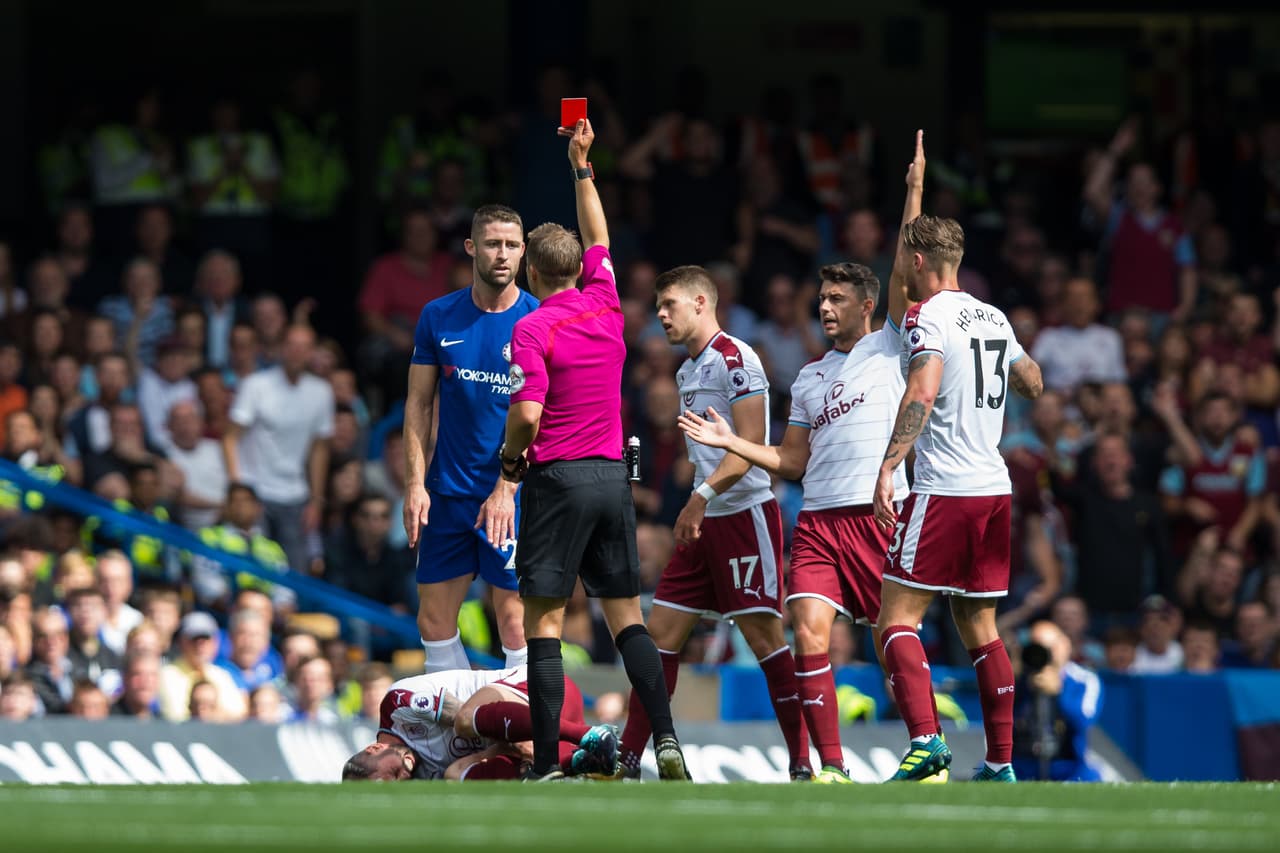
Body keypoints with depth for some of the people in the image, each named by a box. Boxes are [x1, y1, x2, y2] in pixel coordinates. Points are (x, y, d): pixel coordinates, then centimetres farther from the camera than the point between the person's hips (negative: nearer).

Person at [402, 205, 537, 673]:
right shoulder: (438, 317, 5)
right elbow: (419, 404, 8)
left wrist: (507, 489, -17)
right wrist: (416, 483, -1)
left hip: (513, 495, -4)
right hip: (448, 490, 4)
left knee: (515, 623, -7)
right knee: (434, 620, 5)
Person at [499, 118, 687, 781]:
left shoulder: (533, 328, -10)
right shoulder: (605, 303, 7)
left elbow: (527, 411, -19)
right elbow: (597, 239, 26)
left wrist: (510, 455, 1)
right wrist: (582, 166, 35)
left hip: (559, 478, -6)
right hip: (614, 477, 6)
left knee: (544, 622, -3)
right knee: (626, 617, 9)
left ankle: (546, 765, -7)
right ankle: (665, 740, -2)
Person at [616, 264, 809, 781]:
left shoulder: (734, 358, -10)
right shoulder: (688, 370, 18)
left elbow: (750, 442, -19)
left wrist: (703, 495, -27)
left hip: (745, 513, -9)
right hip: (704, 523, 9)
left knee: (764, 637, -9)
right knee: (661, 632, 5)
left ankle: (803, 763, -6)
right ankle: (628, 759, 7)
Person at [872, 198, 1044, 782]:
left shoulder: (928, 316, -8)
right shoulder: (994, 318, 14)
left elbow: (922, 394, -22)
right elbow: (1034, 385, 28)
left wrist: (888, 468, -25)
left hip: (943, 492, -7)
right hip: (995, 489, 7)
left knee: (897, 621, -7)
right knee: (980, 629, 12)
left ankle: (925, 741, -24)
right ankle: (1001, 763, 9)